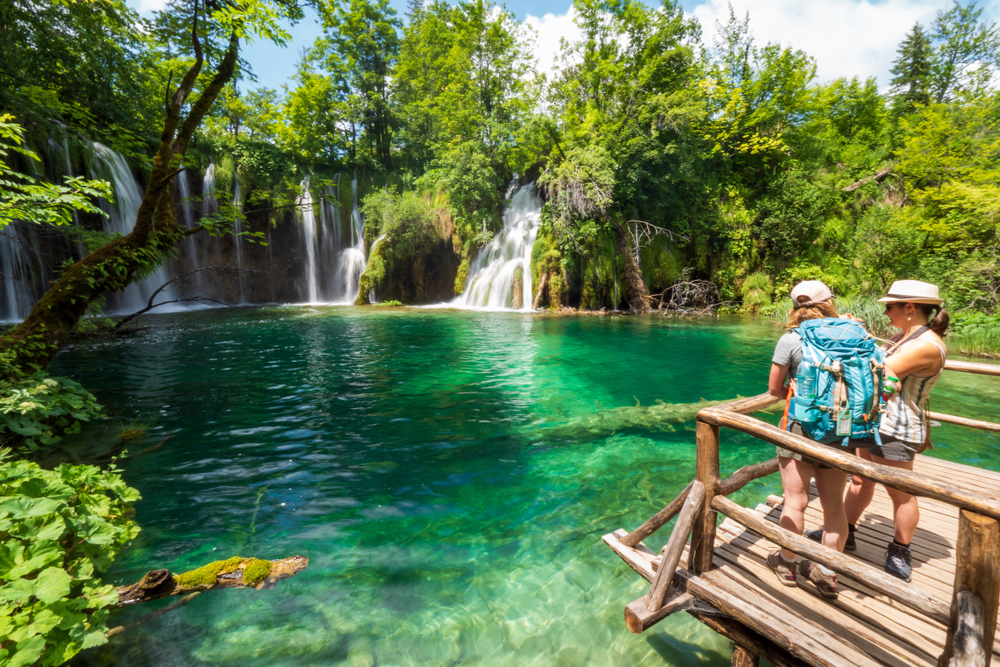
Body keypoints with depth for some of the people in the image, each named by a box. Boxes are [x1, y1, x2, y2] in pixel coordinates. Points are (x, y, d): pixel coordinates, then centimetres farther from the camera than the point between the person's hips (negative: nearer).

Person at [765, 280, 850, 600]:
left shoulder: (790, 340, -10)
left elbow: (774, 388, -6)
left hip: (802, 427, -4)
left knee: (795, 501, 8)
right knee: (834, 504, 14)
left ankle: (786, 563, 25)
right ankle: (827, 574, 26)